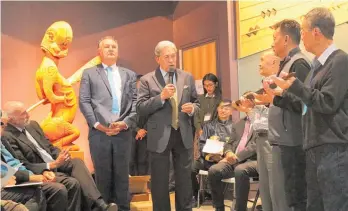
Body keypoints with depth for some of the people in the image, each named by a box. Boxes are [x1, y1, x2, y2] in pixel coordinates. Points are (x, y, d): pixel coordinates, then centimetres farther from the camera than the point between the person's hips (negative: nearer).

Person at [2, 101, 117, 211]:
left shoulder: (33, 125, 12)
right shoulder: (7, 137, -13)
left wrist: (59, 157, -7)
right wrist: (52, 165, -24)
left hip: (54, 163, 8)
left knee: (77, 162, -19)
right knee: (73, 183, -29)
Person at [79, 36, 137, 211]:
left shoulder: (129, 75, 16)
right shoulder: (89, 74, 11)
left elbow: (135, 102, 7)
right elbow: (84, 102, 2)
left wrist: (126, 123, -7)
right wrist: (97, 124, -9)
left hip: (123, 132, 2)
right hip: (99, 133, -1)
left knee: (122, 175, 7)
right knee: (103, 175, 5)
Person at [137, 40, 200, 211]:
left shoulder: (187, 78, 7)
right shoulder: (147, 80, -3)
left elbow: (196, 103, 13)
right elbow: (140, 108, -10)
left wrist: (192, 108, -10)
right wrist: (161, 97, -21)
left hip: (183, 135, 3)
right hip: (160, 137, -3)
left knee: (184, 180, 12)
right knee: (160, 181, 8)